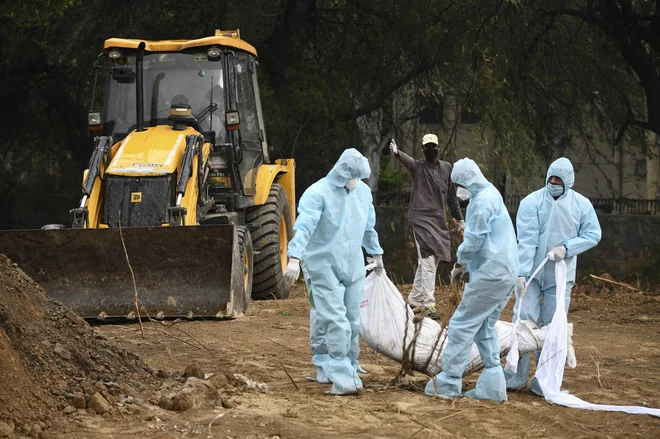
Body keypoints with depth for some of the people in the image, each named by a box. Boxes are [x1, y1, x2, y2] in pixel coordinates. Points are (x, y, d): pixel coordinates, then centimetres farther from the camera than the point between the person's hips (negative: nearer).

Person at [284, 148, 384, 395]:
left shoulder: (363, 191, 6)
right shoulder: (318, 193, -15)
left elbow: (368, 227, 22)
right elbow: (304, 227, -26)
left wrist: (376, 254, 30)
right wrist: (295, 258, -38)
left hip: (353, 267, 6)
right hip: (324, 266, -6)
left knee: (352, 322, 8)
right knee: (336, 321, -14)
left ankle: (348, 369, 23)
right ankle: (340, 377, -15)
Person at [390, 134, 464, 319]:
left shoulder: (446, 168, 11)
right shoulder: (418, 167, -3)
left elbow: (451, 196, 17)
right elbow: (406, 160, -26)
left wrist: (459, 219, 17)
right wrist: (397, 152, -49)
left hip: (439, 220, 5)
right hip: (421, 218, -5)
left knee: (426, 263, 12)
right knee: (428, 262, -14)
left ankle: (414, 300, 22)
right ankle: (428, 304, -15)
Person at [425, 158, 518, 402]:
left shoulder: (482, 201, -14)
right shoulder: (492, 195, 18)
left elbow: (473, 242, -15)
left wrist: (460, 263, 5)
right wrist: (465, 266, 14)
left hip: (491, 275, -10)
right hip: (505, 274, 10)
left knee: (462, 325, -5)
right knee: (484, 328, 14)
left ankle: (448, 383, -2)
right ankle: (492, 386, 11)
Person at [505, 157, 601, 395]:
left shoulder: (581, 205, -2)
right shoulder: (531, 202, -9)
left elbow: (593, 234, 1)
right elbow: (526, 240, -15)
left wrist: (567, 248, -15)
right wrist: (522, 274, -23)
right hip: (531, 273, -1)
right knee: (524, 319, -8)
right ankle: (517, 375, 3)